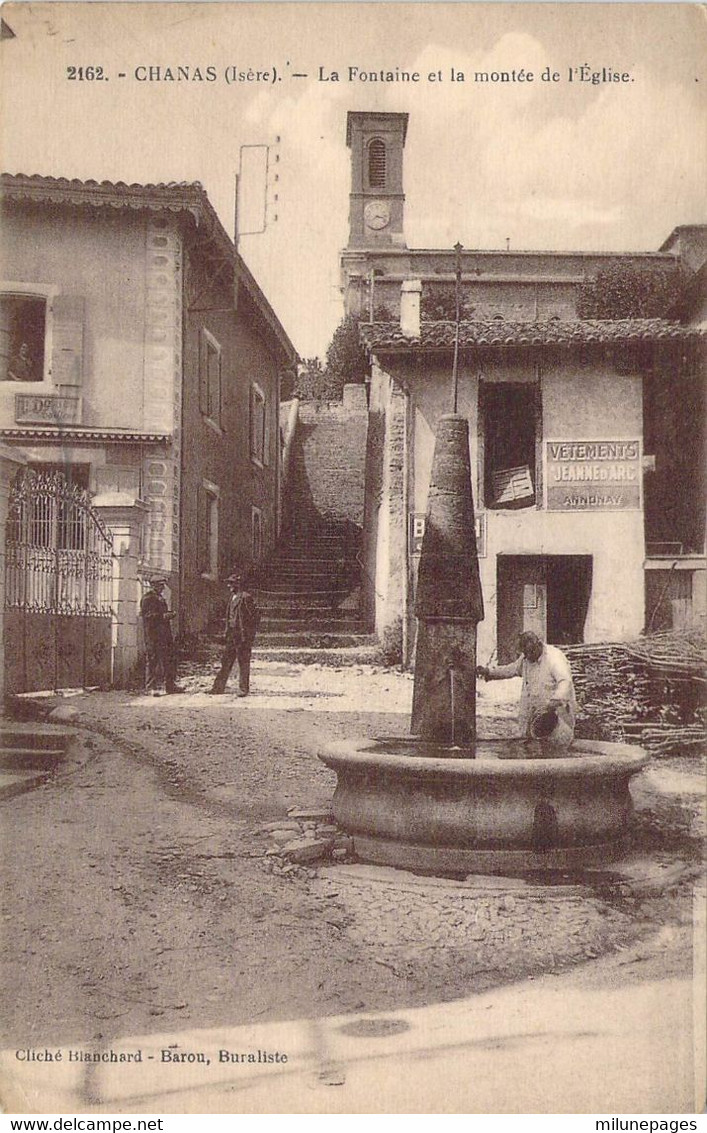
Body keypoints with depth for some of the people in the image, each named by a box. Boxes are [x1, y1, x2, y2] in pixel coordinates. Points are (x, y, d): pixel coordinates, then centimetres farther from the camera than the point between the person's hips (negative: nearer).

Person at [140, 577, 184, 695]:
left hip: (165, 633, 9)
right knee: (154, 660, -7)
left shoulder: (160, 598, 22)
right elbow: (147, 615, -17)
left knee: (170, 659, 9)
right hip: (153, 633, -9)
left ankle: (170, 685, 15)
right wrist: (162, 616, -20)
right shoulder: (147, 598, -7)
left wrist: (168, 615, 14)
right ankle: (151, 686, -2)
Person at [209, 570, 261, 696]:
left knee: (243, 662, -1)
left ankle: (244, 688, 7)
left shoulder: (246, 597, -12)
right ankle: (219, 687, 14)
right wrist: (228, 631, 17)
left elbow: (255, 615, -13)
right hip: (232, 634, 9)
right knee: (226, 661, 10)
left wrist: (250, 633, -13)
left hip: (243, 635, -9)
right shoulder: (233, 597, 14)